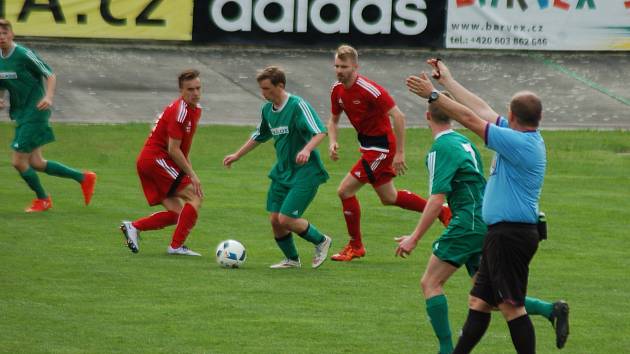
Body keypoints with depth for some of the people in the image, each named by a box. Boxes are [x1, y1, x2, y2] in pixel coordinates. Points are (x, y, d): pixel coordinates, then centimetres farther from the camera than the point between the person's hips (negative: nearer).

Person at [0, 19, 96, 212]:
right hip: (21, 115, 8)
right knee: (35, 163, 10)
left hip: (35, 113, -8)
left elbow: (50, 75, -10)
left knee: (18, 161, -7)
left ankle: (42, 199, 16)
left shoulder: (24, 55, -15)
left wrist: (48, 97, -25)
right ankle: (83, 178, 24)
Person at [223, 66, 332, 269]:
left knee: (286, 219, -14)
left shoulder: (298, 105, -17)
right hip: (282, 172, 8)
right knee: (275, 220, 4)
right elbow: (259, 136, 25)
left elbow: (320, 132, -24)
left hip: (305, 172, -8)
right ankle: (292, 259, 24)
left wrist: (307, 149, -41)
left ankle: (321, 241, 10)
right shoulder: (267, 109, 7)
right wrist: (237, 156, 27)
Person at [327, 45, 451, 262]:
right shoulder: (337, 90, 0)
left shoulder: (369, 89, -24)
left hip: (381, 145, -9)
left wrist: (400, 153, -23)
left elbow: (398, 117, -23)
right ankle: (442, 212, 34)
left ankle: (355, 246, 4)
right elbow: (333, 120, 14)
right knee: (388, 198, 19)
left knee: (345, 190, -11)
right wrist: (332, 142, -7)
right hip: (367, 144, 9)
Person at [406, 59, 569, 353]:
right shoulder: (527, 138, 10)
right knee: (479, 301, 12)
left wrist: (433, 95, -11)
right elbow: (482, 110, 19)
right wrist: (447, 80, 24)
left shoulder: (522, 143, -18)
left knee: (511, 306, -7)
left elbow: (471, 119, -17)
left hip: (511, 236, -10)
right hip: (503, 233, 10)